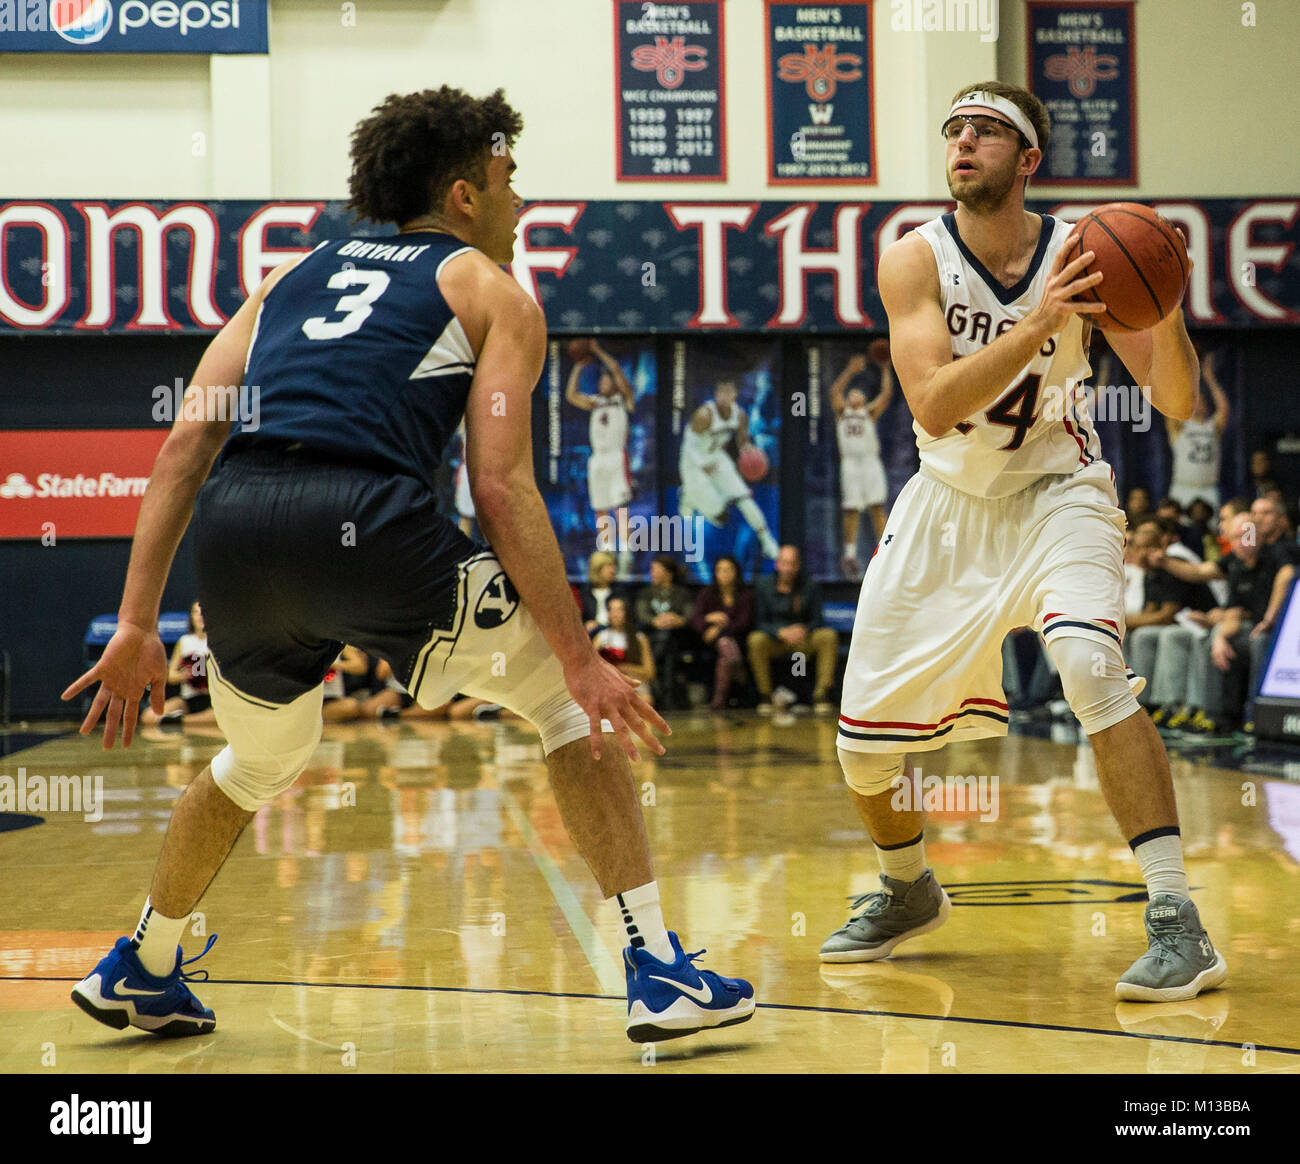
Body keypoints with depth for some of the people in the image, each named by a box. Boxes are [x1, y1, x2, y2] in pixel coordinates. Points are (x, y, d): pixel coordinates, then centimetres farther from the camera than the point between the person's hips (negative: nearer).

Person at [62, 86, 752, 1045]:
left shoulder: (296, 274, 30)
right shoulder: (493, 292, 17)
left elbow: (187, 442, 18)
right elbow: (500, 487, 2)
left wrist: (137, 625, 18)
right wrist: (580, 658, 2)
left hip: (234, 521, 5)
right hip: (364, 516, -5)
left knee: (261, 763, 33)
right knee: (570, 696, 13)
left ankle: (140, 971, 44)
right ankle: (659, 972, 8)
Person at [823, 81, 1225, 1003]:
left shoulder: (1080, 253, -14)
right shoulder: (916, 259, -15)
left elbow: (1178, 403, -16)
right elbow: (934, 407, -29)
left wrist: (1165, 313, -36)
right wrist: (1040, 323, -41)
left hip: (1056, 494, -2)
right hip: (950, 504, 2)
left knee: (1092, 666, -31)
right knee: (862, 738, 5)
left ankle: (1179, 925, -26)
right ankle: (908, 892, 37)